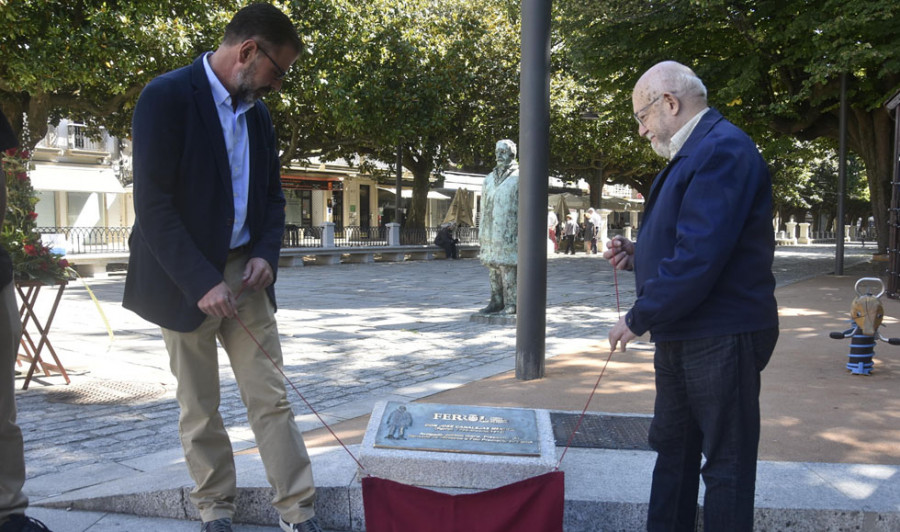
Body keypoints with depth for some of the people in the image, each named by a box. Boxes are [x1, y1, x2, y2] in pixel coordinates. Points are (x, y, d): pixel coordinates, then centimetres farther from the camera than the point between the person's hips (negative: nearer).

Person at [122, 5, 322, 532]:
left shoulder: (258, 113, 9)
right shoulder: (167, 97, -13)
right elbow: (153, 205, -18)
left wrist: (266, 254, -3)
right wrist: (201, 283, -22)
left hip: (244, 274, 5)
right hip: (188, 279, -5)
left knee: (272, 398, 4)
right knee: (199, 406, 8)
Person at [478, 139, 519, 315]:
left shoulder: (519, 178, -2)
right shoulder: (490, 179, 17)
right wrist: (481, 233, 14)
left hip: (509, 233, -6)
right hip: (491, 233, 6)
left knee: (508, 267, -7)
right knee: (493, 266, 7)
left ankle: (511, 304, -2)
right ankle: (496, 302, 13)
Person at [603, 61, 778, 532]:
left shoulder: (722, 149, -17)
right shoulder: (691, 153, 16)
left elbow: (700, 257, -26)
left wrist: (639, 318, -18)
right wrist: (637, 255, 5)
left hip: (720, 338, -10)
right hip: (681, 335, 10)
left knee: (726, 465, 3)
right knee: (672, 450, 18)